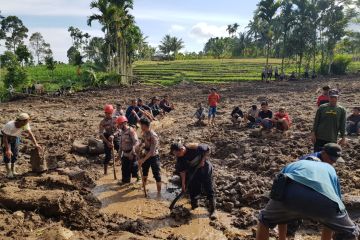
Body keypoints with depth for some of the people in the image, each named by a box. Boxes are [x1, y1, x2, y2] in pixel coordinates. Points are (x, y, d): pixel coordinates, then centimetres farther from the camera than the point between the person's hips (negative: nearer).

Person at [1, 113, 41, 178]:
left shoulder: (25, 124, -26)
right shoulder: (10, 126, -39)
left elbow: (30, 134, -21)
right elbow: (5, 137, -32)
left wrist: (36, 144, -31)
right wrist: (7, 149, -34)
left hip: (15, 137, 5)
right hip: (6, 137, -4)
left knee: (15, 154, 3)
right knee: (7, 154, -10)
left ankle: (13, 171, 15)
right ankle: (9, 172, -1)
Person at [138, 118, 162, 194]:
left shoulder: (153, 136, -29)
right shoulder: (144, 133, -4)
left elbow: (152, 151, -29)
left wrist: (143, 159, -28)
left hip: (154, 157, -9)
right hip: (146, 155, 9)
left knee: (156, 174, -2)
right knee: (144, 170, 25)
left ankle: (159, 192, 8)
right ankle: (144, 186, 48)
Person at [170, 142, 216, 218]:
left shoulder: (194, 148, -31)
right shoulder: (179, 158, -17)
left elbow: (207, 149, -16)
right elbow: (182, 170, -9)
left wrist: (203, 160, -22)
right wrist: (183, 183, -9)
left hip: (204, 167, -4)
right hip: (193, 171, 4)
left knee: (209, 189, -2)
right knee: (192, 189, 8)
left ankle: (212, 210, 8)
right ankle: (194, 204, 33)